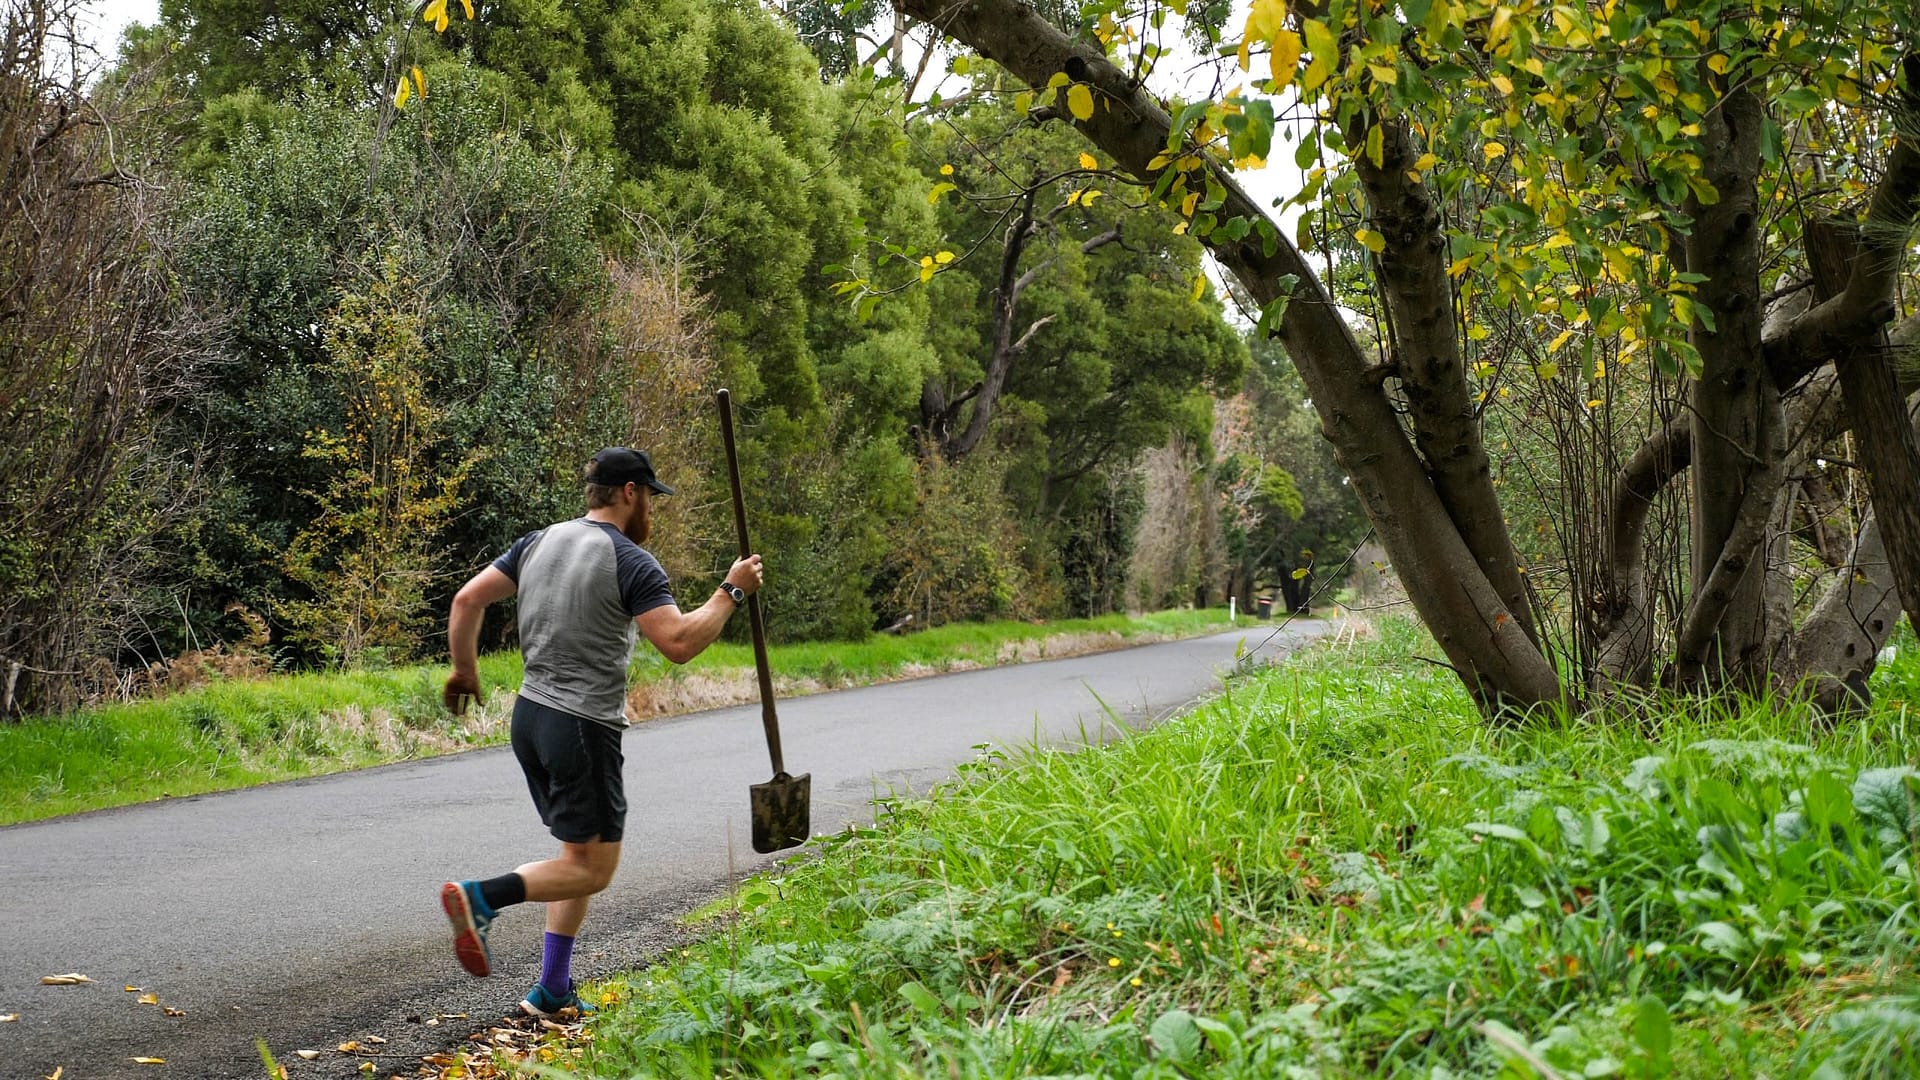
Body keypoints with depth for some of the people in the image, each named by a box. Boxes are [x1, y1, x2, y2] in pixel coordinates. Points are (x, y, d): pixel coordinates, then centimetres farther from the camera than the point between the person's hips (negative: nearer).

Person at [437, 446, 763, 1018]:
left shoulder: (539, 542, 10)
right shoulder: (630, 563, -12)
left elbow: (467, 600, 10)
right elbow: (680, 643, -19)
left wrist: (465, 671, 22)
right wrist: (731, 592, -7)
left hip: (529, 714, 8)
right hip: (583, 727, -8)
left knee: (580, 854, 16)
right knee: (593, 868, 0)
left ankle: (553, 992, 15)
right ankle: (480, 897, -16)